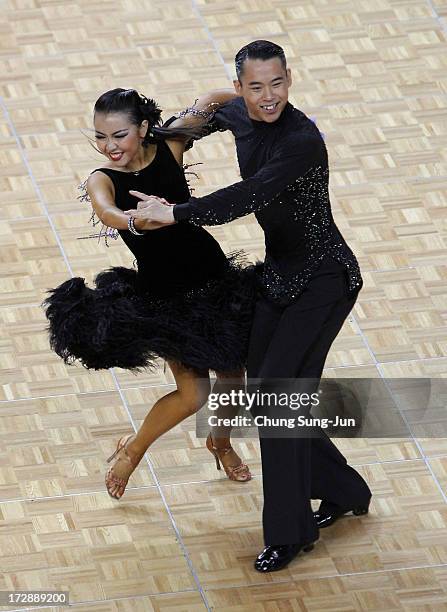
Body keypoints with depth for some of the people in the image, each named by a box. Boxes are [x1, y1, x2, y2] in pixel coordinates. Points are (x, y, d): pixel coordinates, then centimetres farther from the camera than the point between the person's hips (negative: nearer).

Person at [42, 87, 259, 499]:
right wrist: (140, 220, -58)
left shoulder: (169, 148, -7)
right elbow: (108, 213, -38)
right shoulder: (103, 181, -14)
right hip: (162, 295, -3)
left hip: (212, 276, 3)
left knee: (232, 376, 13)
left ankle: (221, 444, 46)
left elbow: (218, 98, 2)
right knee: (193, 395, -7)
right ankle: (132, 452, 20)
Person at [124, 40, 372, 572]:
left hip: (322, 280, -9)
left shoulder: (302, 140, -27)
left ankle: (288, 533, 0)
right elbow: (208, 113, 24)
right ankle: (343, 493, 28)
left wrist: (172, 214, -29)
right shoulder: (240, 117, -2)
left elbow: (247, 198, -36)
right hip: (279, 274, 9)